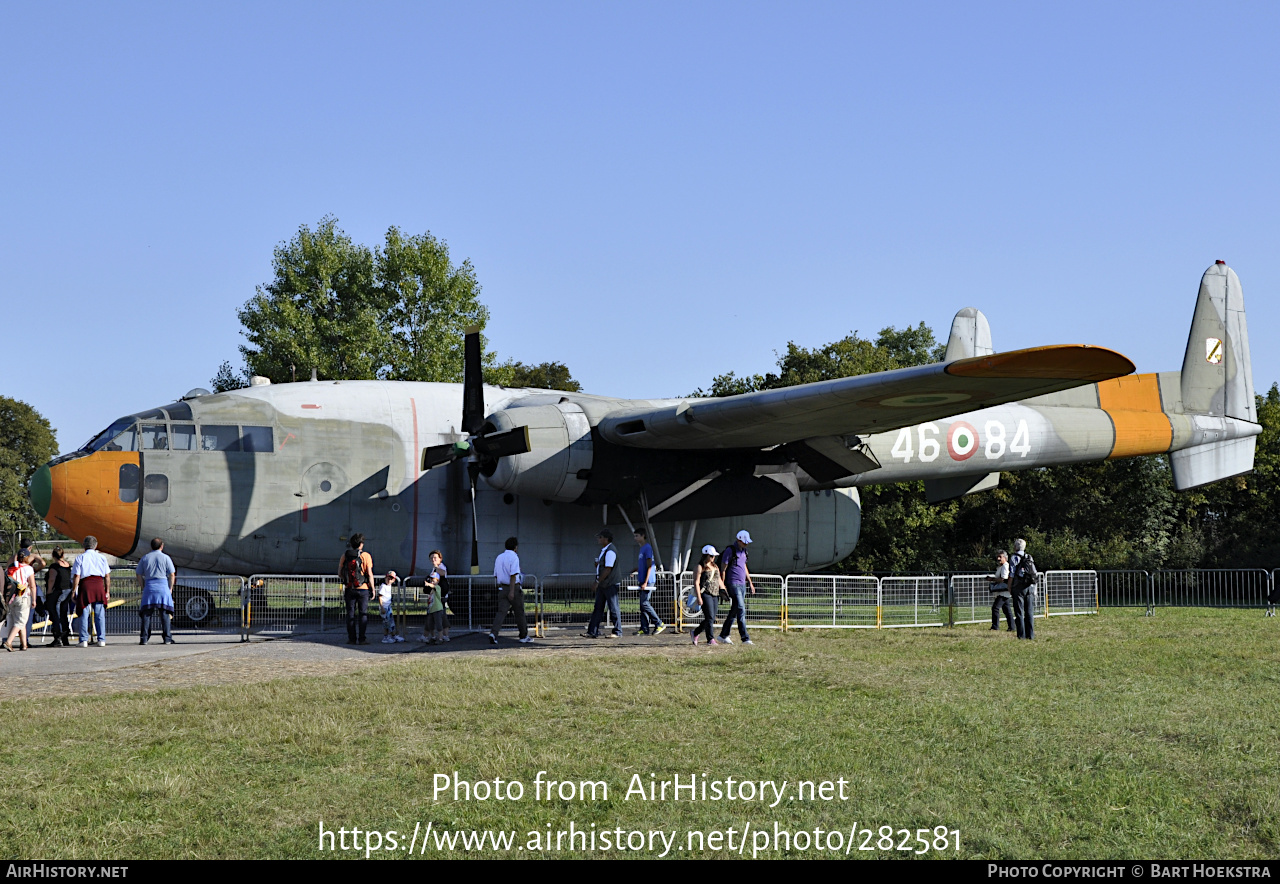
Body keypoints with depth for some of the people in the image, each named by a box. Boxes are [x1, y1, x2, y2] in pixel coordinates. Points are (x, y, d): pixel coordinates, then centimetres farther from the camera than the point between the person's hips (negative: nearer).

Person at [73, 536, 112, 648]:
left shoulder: (80, 558, 4)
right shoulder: (102, 557, 11)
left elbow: (76, 577, -3)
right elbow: (107, 576, 9)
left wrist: (74, 592, 1)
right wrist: (107, 591, 15)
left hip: (85, 584, -2)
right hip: (99, 585, 2)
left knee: (84, 614, 2)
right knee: (100, 614, 4)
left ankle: (84, 640, 0)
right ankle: (101, 640, 2)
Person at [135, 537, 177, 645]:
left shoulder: (145, 558, 9)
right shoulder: (165, 558, 3)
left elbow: (139, 575, 10)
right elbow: (172, 575, 1)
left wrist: (143, 587, 16)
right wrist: (170, 588, 9)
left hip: (149, 585, 2)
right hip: (163, 584, -2)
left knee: (146, 613, 2)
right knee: (165, 613, 1)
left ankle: (144, 638, -4)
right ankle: (167, 638, -1)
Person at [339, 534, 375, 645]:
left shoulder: (345, 556, 3)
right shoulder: (365, 556, -7)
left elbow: (339, 573, 6)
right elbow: (370, 574, -10)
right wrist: (372, 589, -1)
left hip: (349, 589, 3)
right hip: (363, 589, -3)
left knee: (350, 614, 8)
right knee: (363, 614, 2)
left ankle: (352, 639, 7)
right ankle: (361, 639, -2)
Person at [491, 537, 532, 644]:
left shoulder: (499, 557, 12)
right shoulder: (514, 557, -11)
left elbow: (495, 575, 17)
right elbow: (513, 575, -20)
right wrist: (512, 591, -23)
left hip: (502, 588, 6)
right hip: (514, 588, -6)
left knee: (501, 612, -2)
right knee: (519, 613, 8)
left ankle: (493, 633, -22)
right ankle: (524, 636, 18)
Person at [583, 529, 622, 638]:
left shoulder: (610, 551, -16)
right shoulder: (603, 550, 15)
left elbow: (608, 569, -21)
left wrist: (597, 582, -19)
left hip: (610, 584, -10)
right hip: (601, 585, 10)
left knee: (613, 608, -2)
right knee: (598, 608, 8)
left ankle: (617, 632, 6)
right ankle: (593, 632, 9)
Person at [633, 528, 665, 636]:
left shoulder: (647, 548, -11)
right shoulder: (642, 548, 18)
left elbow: (649, 566, -16)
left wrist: (645, 582, -20)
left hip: (648, 581, -9)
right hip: (642, 581, 9)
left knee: (644, 603, -12)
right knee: (643, 605, 7)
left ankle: (659, 624, -5)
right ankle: (644, 629, 7)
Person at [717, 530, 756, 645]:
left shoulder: (743, 551, 15)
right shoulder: (730, 551, -11)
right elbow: (723, 569, -10)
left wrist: (750, 583, 24)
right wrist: (722, 586, -12)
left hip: (742, 584, 9)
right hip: (733, 584, -9)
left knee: (734, 611, 10)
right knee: (741, 610, -13)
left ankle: (723, 635, 18)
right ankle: (745, 638, -14)